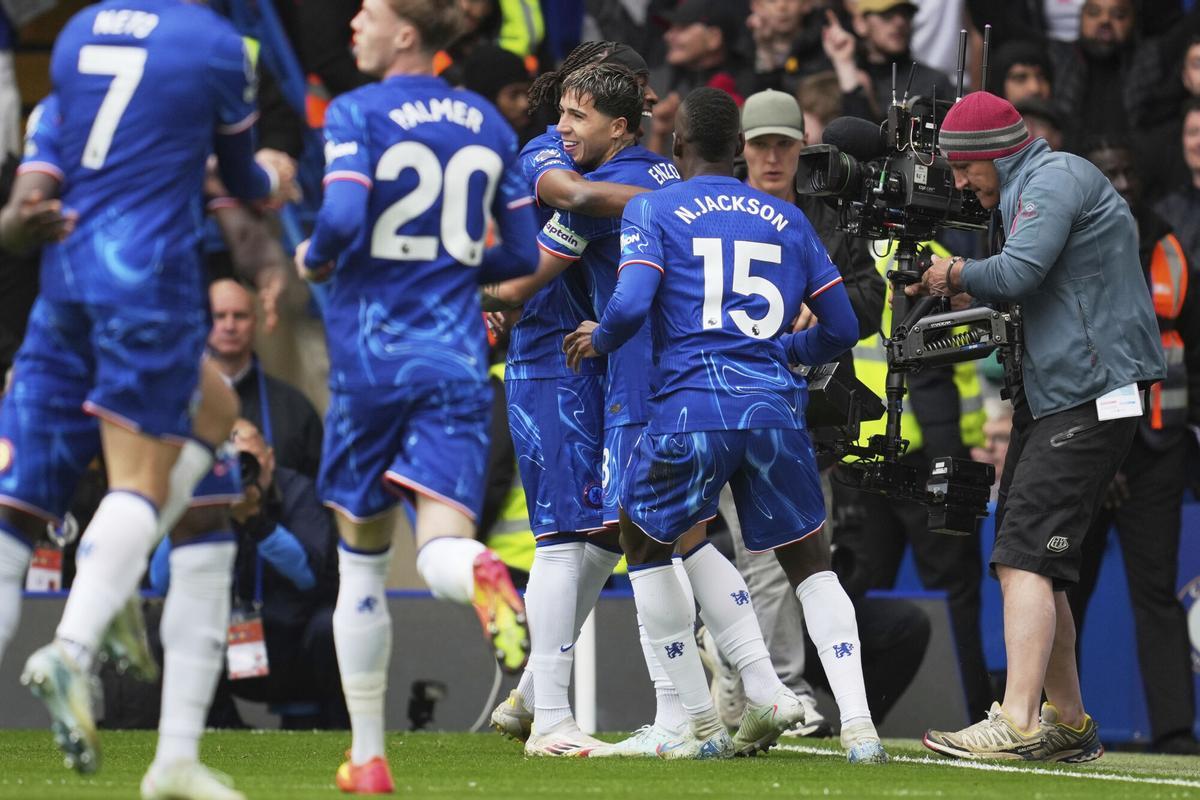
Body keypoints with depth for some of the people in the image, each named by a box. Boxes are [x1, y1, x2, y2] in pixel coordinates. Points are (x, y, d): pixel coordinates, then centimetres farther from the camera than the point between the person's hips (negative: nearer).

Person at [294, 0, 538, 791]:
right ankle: (481, 576, -47)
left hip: (369, 359, -2)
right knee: (442, 553, -7)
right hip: (457, 361, 2)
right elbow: (522, 253, 13)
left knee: (362, 557, 13)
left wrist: (313, 257, 1)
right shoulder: (487, 124, 11)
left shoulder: (357, 114, -5)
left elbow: (343, 220, -20)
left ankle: (368, 756, 16)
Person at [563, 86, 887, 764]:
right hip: (774, 405, 3)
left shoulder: (652, 211, 5)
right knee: (810, 561, 17)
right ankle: (858, 724, 0)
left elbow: (632, 306, -9)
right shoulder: (787, 220, 17)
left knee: (648, 539, 21)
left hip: (691, 407, -3)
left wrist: (599, 340, 12)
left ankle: (704, 725, 15)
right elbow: (842, 330, 18)